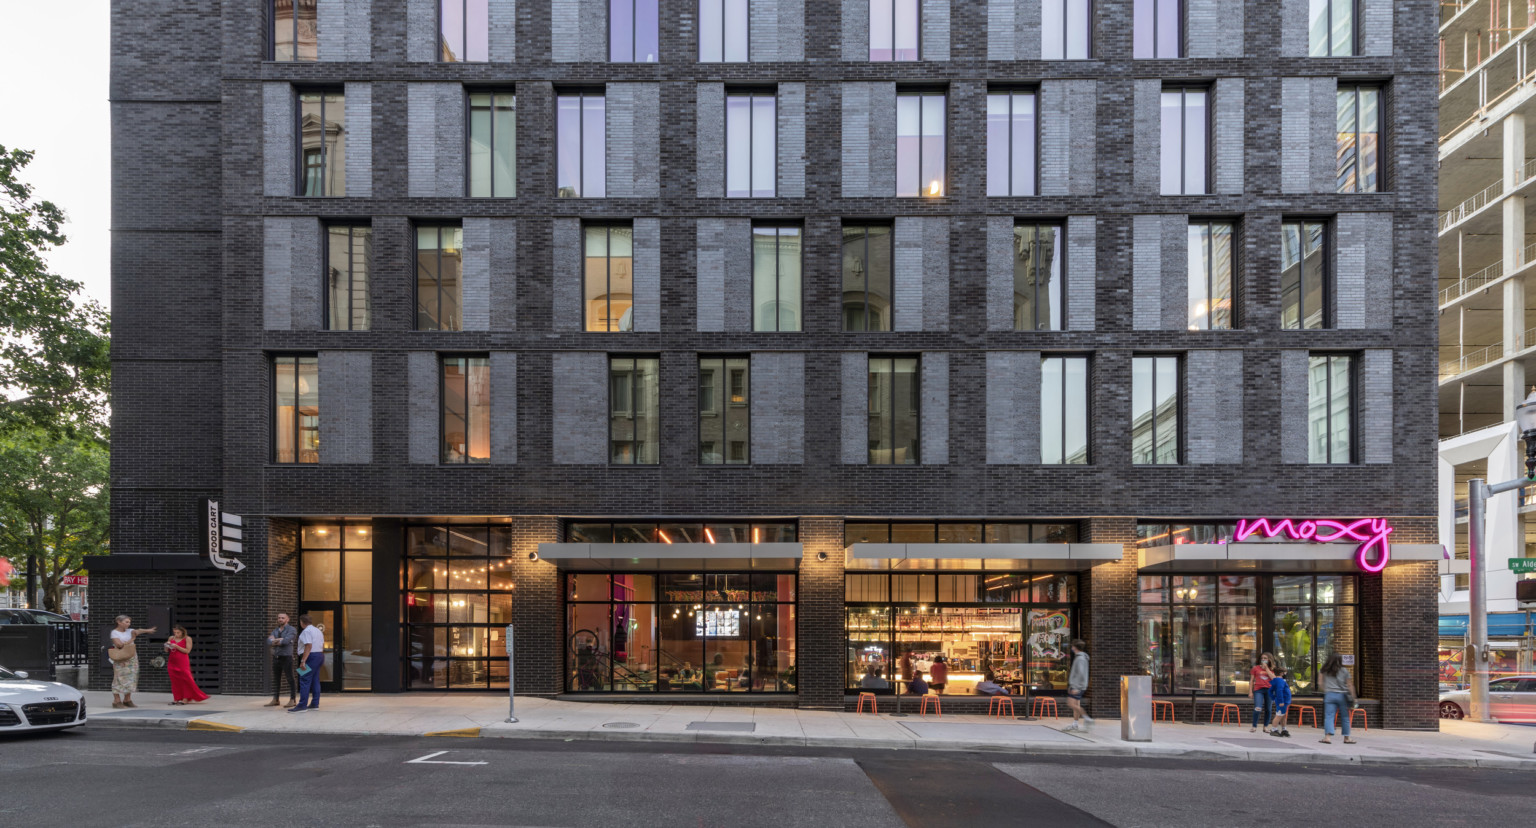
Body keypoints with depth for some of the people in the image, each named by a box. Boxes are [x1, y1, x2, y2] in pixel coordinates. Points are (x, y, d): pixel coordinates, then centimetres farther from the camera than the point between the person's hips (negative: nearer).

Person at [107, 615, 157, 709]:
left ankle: (127, 699, 11)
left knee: (131, 677, 4)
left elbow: (137, 631, -12)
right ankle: (117, 701, -6)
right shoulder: (114, 632, -3)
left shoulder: (130, 631, 10)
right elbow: (119, 645, -15)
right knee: (119, 678, -7)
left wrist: (147, 630, -32)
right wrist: (131, 641, -5)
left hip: (132, 658, 5)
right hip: (120, 659, -5)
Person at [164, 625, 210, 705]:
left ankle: (185, 699, -5)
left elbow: (187, 650, -9)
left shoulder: (187, 639, -1)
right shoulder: (171, 638, 10)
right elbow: (166, 651, 14)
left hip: (183, 663, -4)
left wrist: (176, 646, -16)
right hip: (172, 663, 4)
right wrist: (167, 646, -8)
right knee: (174, 681, 4)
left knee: (185, 680, -9)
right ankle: (176, 699, 8)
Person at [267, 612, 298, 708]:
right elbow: (269, 642, -3)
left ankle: (292, 700, -1)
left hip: (287, 658, -7)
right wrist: (279, 641, -18)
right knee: (276, 680, 9)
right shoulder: (275, 631, 13)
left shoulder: (292, 630, -7)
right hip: (276, 658, 7)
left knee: (290, 679, -4)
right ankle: (275, 700, 15)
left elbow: (286, 641, -23)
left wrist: (274, 640, -9)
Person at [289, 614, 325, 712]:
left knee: (305, 681, -10)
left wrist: (303, 661, -24)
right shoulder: (318, 630, 18)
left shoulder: (306, 631, -12)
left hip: (311, 656, -10)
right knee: (315, 681, 12)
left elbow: (308, 646, -22)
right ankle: (315, 704, 13)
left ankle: (302, 705, -15)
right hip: (320, 655, 10)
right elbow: (322, 645, 21)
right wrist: (322, 660, 26)